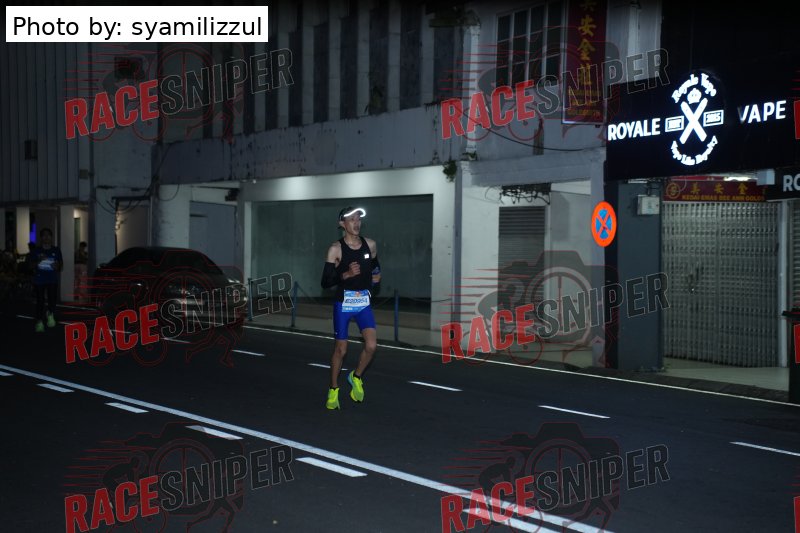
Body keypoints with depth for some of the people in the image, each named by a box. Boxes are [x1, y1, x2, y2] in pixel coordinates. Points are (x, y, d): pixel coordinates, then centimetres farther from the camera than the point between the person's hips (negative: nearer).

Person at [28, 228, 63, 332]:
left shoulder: (56, 250, 5)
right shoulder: (35, 251, 0)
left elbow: (61, 265, 10)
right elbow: (30, 265, 1)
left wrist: (57, 266, -13)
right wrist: (38, 261, -18)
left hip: (52, 280, 1)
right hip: (39, 280, -1)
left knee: (52, 299, -5)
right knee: (40, 301, 3)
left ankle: (50, 314, 26)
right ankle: (39, 322, 14)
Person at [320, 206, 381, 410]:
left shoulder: (370, 245, 3)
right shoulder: (336, 249, -9)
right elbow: (325, 282, -12)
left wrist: (376, 276, 5)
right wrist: (346, 274, -24)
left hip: (364, 302, 3)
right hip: (343, 303, -3)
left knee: (371, 345, -11)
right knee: (340, 349, 4)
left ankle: (356, 377, 17)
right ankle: (333, 391, 23)